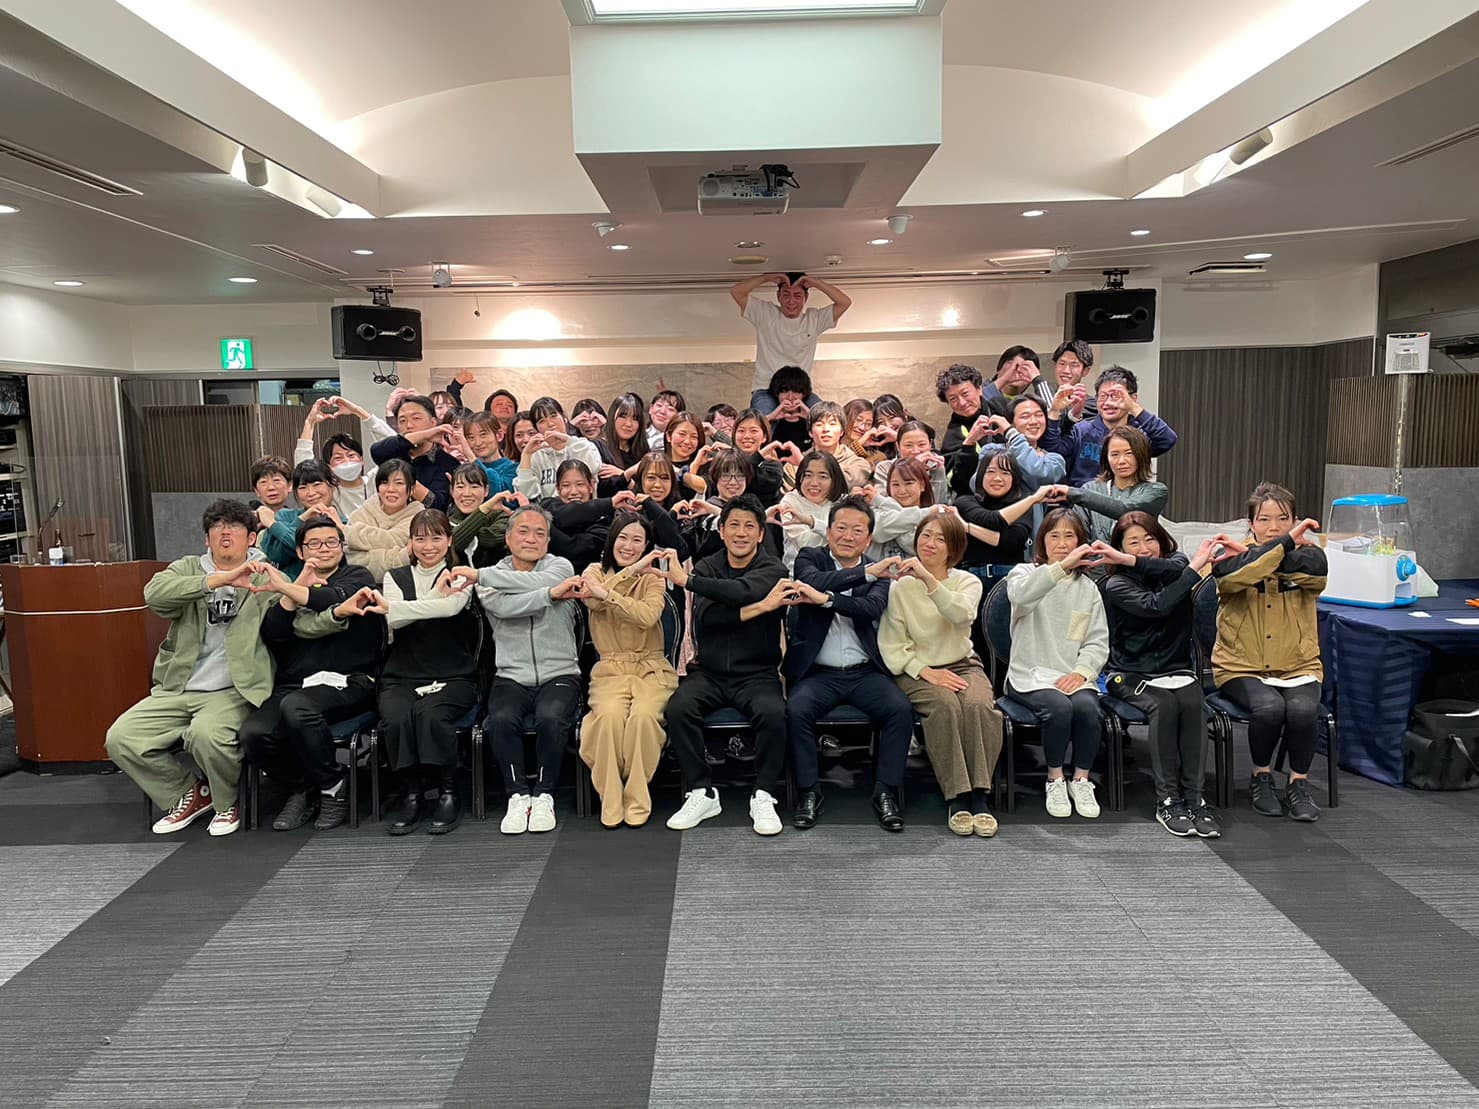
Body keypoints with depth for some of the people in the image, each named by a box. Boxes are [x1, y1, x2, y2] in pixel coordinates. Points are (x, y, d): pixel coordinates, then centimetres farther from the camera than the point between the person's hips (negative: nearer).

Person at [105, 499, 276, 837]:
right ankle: (189, 793, 13)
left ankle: (227, 802, 0)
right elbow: (155, 593, -12)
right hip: (177, 690, 4)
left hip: (233, 691, -4)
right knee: (120, 739, -11)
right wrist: (218, 580, -23)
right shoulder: (188, 569, 11)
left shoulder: (266, 578, 5)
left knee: (206, 734, -32)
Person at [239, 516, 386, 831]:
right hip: (294, 684, 4)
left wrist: (287, 589, -12)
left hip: (347, 681, -4)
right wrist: (296, 588, -4)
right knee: (253, 733, -25)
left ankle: (333, 787, -11)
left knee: (296, 706, -35)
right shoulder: (293, 585, 24)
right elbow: (272, 634, 7)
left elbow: (339, 599, -12)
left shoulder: (357, 577, 14)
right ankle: (302, 790, 4)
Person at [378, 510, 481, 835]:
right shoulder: (396, 577, 17)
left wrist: (404, 608, -11)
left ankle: (448, 793, -15)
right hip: (402, 677, 2)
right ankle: (411, 793, -11)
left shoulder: (459, 577, 9)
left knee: (431, 713, -32)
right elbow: (394, 617, -3)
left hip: (452, 677, -2)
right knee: (395, 718, -30)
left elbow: (451, 606, -15)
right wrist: (436, 595, -7)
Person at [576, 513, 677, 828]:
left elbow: (648, 616, -17)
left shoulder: (653, 578, 6)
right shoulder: (595, 571, 10)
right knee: (610, 714, -32)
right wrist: (633, 569, -17)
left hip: (651, 668, 0)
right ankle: (611, 799, -16)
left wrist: (606, 592, -24)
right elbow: (591, 600, -15)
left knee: (643, 714, -32)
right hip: (610, 669, 0)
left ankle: (637, 798, -15)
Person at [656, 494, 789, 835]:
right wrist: (758, 608, -20)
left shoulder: (772, 569, 1)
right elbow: (705, 617, -10)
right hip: (708, 672, 2)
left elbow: (743, 590, -23)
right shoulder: (707, 566, 9)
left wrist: (686, 580, -27)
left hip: (756, 673, -2)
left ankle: (763, 797, -12)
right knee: (678, 708, -27)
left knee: (774, 713, -31)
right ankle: (701, 794, -12)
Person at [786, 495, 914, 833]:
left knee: (901, 709, -24)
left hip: (865, 672, 2)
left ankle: (886, 792, -8)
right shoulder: (810, 558, 8)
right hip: (817, 672, -1)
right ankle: (808, 792, -10)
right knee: (797, 710, -29)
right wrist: (865, 573, -20)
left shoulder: (877, 574, 10)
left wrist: (825, 599, -24)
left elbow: (872, 608, -12)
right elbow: (815, 580, -16)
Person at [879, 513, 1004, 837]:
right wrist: (926, 671, -16)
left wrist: (928, 579, -31)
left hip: (963, 665, 2)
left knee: (979, 704, -31)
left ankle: (980, 796, -23)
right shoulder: (900, 586, 2)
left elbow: (962, 614, -20)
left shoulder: (968, 582, 5)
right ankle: (957, 799, -27)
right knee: (945, 704, -33)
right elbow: (891, 645, -3)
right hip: (917, 669, -1)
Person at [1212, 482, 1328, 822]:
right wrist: (1287, 543, -24)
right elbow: (1237, 574, -26)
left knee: (1303, 709, -28)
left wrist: (1253, 553, -20)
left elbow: (1317, 570, -21)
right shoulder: (1233, 556, 0)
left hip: (1298, 665, 2)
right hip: (1241, 666, -2)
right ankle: (1261, 778, -1)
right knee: (1270, 707, -29)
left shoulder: (1307, 555, 6)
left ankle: (1299, 784, -3)